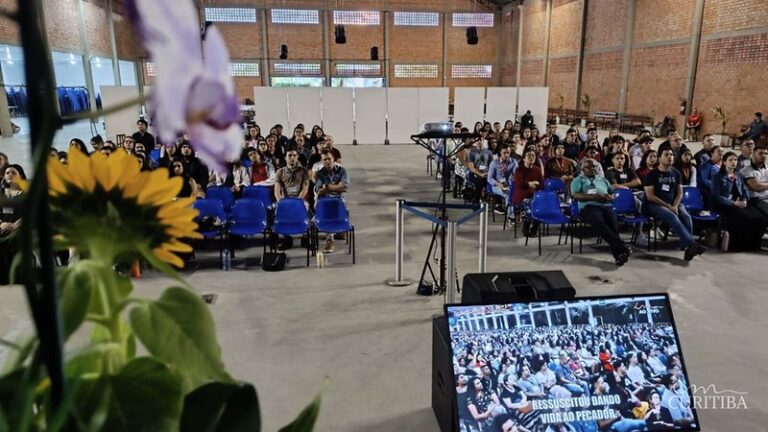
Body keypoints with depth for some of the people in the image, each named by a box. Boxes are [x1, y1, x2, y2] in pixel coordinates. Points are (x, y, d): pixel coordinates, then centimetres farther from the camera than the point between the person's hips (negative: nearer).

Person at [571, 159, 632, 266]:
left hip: (606, 206, 4)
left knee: (613, 223, -30)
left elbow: (612, 194, 25)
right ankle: (621, 247, -42)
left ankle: (618, 253, -41)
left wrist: (609, 197, -1)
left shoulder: (602, 179, 31)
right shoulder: (578, 180, 17)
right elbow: (575, 195, -1)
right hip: (589, 207, -3)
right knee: (599, 223, -36)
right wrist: (594, 197, -14)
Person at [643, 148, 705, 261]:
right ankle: (692, 244, -37)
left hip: (674, 203, 5)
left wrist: (675, 206, -8)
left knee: (687, 217, -26)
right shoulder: (652, 174, -2)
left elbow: (680, 193, 12)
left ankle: (687, 247, -24)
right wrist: (668, 206, -14)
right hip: (656, 205, -4)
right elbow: (650, 196, -8)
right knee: (672, 217, -33)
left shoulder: (676, 173, 12)